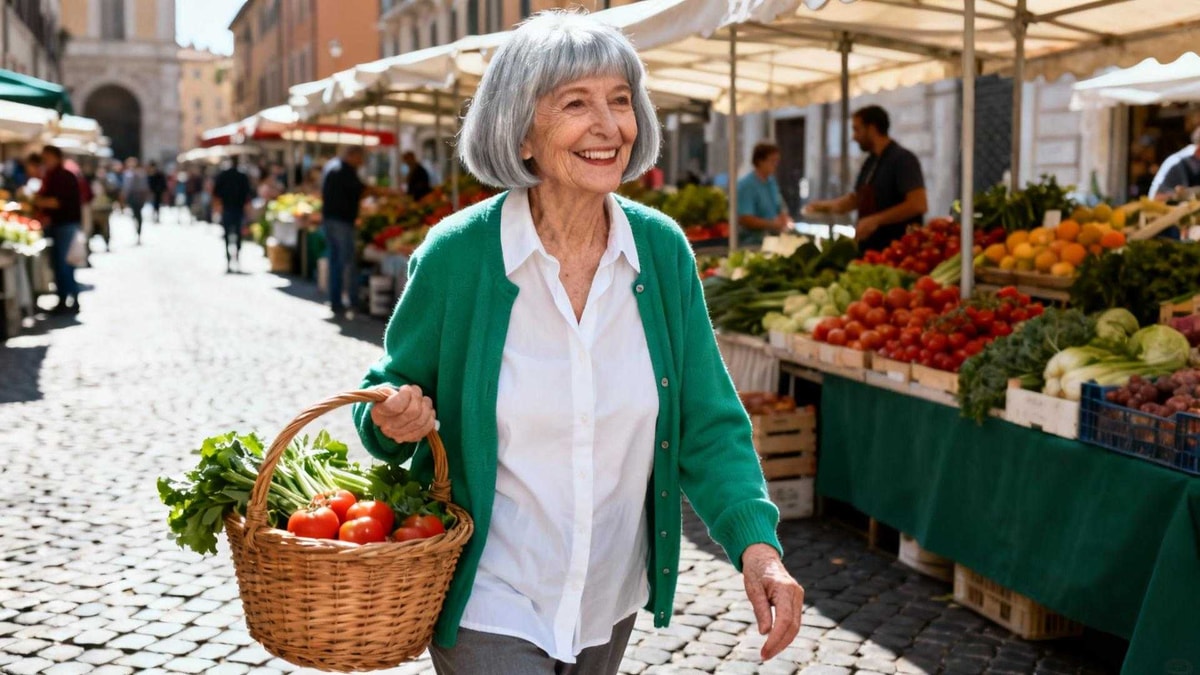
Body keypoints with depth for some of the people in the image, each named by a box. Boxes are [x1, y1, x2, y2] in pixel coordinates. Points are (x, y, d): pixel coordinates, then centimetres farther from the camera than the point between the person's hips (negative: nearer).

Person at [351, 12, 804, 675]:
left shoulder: (663, 249, -7)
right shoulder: (456, 255, -16)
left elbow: (706, 423, -4)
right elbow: (389, 393, -2)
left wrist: (756, 544, -19)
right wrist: (392, 418, -25)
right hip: (488, 605, -3)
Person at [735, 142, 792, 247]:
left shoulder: (771, 181, 13)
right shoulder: (746, 185, -14)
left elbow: (780, 208, 24)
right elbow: (744, 219, -20)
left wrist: (784, 221, 1)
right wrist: (773, 224, -17)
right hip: (753, 242, -8)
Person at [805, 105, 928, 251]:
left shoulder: (902, 159, -10)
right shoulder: (871, 162, 14)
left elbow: (918, 205, -19)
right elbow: (856, 199, 25)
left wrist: (876, 220, -21)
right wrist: (825, 206, 11)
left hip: (896, 250, -8)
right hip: (870, 248, 8)